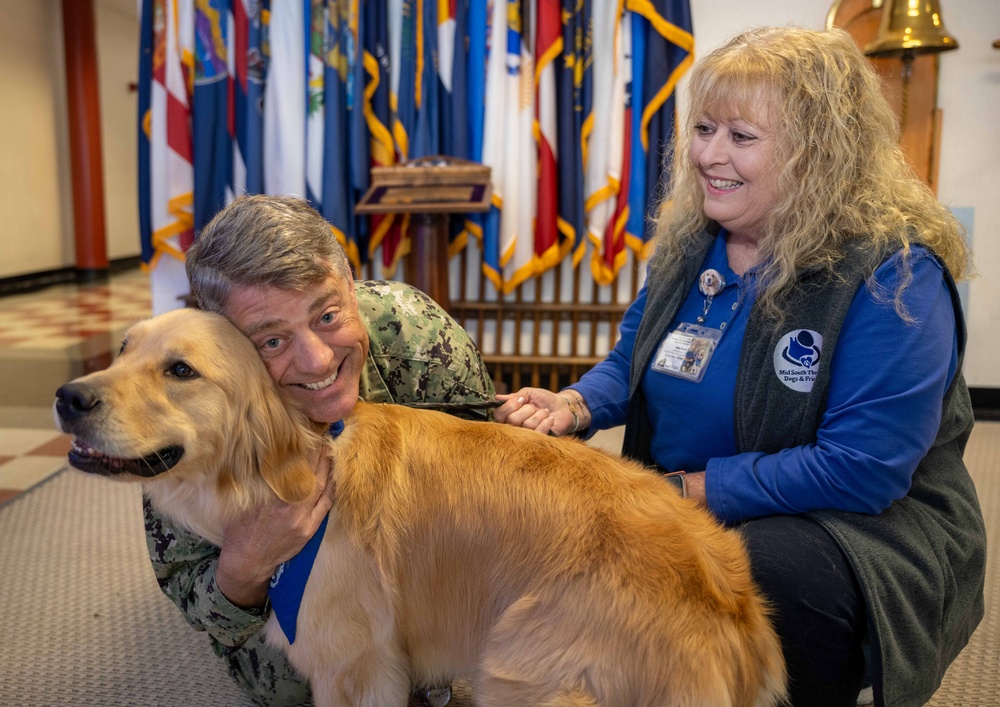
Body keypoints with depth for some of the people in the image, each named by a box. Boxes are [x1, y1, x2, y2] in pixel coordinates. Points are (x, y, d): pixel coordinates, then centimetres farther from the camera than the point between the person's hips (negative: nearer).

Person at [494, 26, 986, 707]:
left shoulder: (893, 271, -19)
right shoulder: (689, 237, 3)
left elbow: (863, 469, -24)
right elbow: (633, 357, 14)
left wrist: (690, 488, -24)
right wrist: (577, 405, -8)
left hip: (866, 525, -6)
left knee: (769, 569, -37)